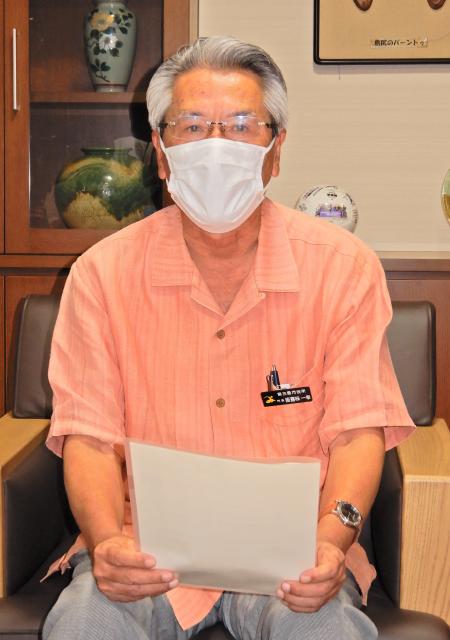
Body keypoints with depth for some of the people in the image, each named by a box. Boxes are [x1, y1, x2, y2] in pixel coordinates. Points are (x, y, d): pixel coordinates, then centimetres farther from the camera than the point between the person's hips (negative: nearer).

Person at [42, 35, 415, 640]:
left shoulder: (344, 266, -2)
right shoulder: (103, 273, -1)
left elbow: (358, 429, -5)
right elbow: (89, 438, -4)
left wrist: (332, 538, -24)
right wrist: (108, 542, -24)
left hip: (289, 544, 0)